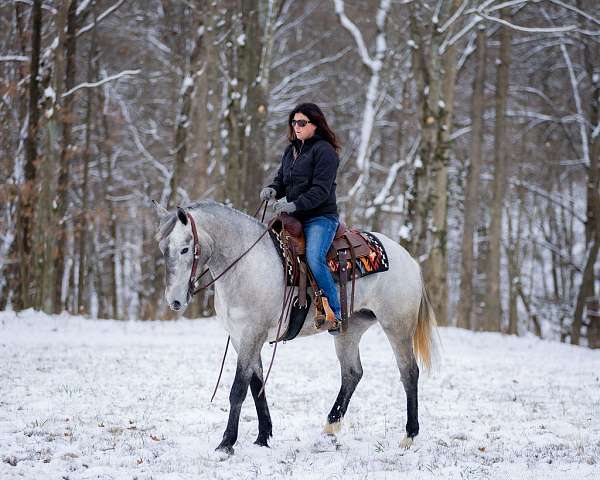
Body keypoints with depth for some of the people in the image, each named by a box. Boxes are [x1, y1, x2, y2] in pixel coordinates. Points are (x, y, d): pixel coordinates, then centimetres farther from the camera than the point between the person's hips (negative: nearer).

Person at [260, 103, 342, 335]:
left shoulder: (324, 151, -7)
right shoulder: (291, 150, 18)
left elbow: (321, 190, -16)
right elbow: (282, 178, 24)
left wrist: (295, 205, -26)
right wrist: (272, 189, -1)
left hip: (320, 217, -9)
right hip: (294, 218, 9)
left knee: (313, 257, -30)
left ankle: (335, 313, -26)